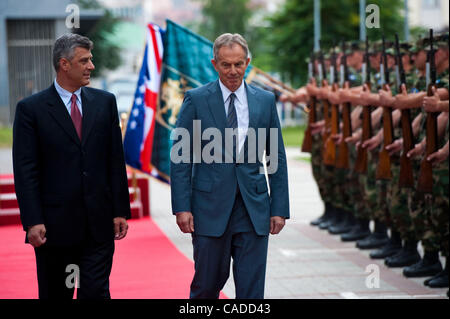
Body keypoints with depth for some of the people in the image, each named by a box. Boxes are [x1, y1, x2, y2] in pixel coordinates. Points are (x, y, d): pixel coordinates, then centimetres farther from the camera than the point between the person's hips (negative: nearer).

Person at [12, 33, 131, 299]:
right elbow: (25, 171, -6)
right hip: (55, 225, -2)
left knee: (96, 292, -1)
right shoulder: (31, 108, -3)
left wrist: (120, 210, 5)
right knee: (55, 294, 10)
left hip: (99, 223, 2)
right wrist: (33, 222, -12)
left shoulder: (105, 102, 8)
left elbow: (116, 162, 9)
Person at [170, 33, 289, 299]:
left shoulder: (265, 100, 7)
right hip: (210, 206, -2)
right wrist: (182, 207, -9)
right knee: (207, 285, 6)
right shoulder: (196, 100, 0)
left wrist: (279, 208, 3)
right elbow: (180, 157, -2)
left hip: (254, 208, 2)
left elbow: (277, 158, 9)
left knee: (252, 287, 3)